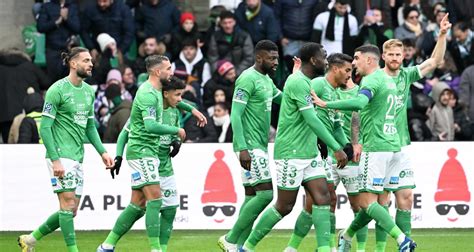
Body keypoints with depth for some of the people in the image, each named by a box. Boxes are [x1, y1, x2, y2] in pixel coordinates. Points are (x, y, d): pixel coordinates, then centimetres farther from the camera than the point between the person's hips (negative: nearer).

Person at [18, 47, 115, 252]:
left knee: (71, 210, 7)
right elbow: (45, 127, -12)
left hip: (77, 157, 8)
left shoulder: (88, 91, 13)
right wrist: (55, 160, -19)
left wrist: (102, 152, 10)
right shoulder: (58, 90, -10)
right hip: (61, 155, -8)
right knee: (68, 203, -11)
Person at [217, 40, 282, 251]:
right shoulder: (248, 79, -13)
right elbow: (235, 115, -19)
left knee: (251, 196, 7)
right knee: (265, 193, -14)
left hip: (260, 146, 10)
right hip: (251, 146, -10)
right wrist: (242, 149, -26)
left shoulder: (266, 80, 16)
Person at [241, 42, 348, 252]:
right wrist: (337, 149, -23)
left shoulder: (305, 82, 14)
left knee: (322, 198, -3)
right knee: (284, 206, -1)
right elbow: (312, 120, -23)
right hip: (291, 154, -9)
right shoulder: (298, 83, -17)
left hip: (309, 153, 9)